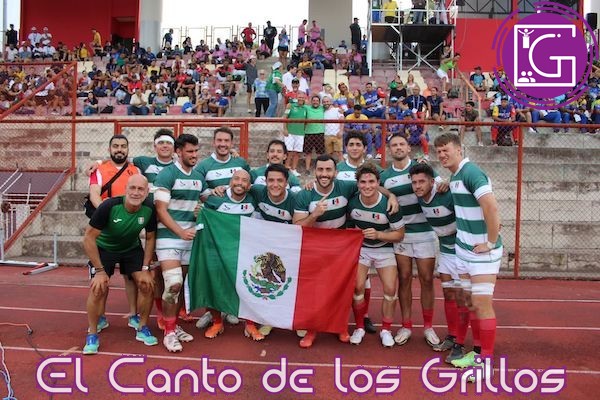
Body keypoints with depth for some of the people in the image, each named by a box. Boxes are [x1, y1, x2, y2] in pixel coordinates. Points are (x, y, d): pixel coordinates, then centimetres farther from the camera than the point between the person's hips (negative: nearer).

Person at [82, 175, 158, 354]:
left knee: (147, 284, -10)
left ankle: (142, 329, 10)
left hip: (132, 248, 3)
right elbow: (89, 238, -24)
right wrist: (100, 270, -23)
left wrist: (145, 269, -10)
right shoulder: (109, 206, -33)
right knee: (99, 288, -18)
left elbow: (150, 238, -6)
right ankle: (92, 335, 2)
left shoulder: (149, 209, -22)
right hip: (104, 247, -3)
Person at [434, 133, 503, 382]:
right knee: (470, 302, 14)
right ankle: (477, 352, 26)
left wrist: (490, 242, -19)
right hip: (464, 249, 9)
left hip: (482, 251, -9)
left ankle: (486, 361, 8)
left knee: (482, 303, -3)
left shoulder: (471, 172, -17)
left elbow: (491, 208, -25)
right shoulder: (454, 177, 10)